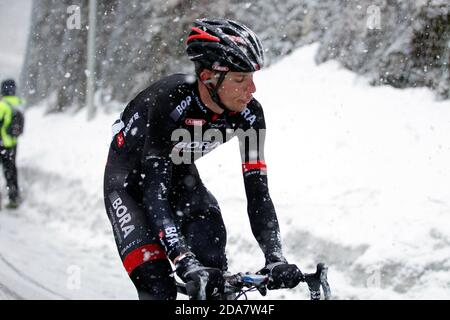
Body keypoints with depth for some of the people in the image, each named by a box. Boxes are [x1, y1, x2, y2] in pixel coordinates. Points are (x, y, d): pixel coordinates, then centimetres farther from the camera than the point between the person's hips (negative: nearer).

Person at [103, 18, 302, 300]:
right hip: (130, 179, -5)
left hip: (180, 176, 5)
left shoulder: (248, 114, -22)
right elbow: (154, 193, -39)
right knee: (158, 287, -21)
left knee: (213, 270, -17)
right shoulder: (170, 101, -36)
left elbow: (258, 194, -18)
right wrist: (186, 263, -49)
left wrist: (275, 259, -33)